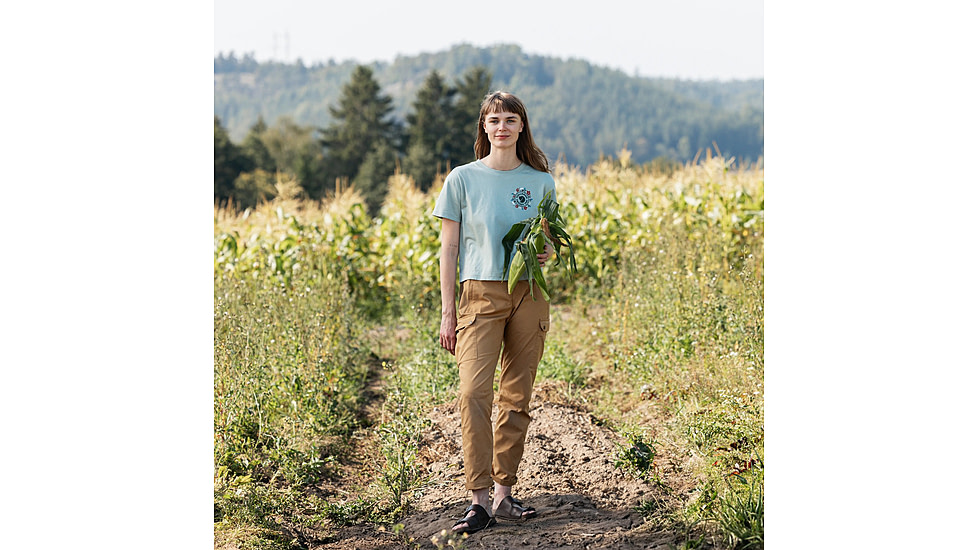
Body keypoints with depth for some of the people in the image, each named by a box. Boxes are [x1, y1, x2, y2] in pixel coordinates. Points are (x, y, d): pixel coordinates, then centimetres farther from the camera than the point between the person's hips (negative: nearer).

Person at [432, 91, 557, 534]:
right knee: (473, 392, -16)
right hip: (480, 294, -2)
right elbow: (449, 250, 3)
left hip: (529, 295, 3)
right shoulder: (462, 180, 2)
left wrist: (548, 252, -6)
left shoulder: (540, 181, 8)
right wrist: (448, 311, -2)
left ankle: (504, 493, 14)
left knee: (517, 398, 5)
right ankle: (479, 500, -14)